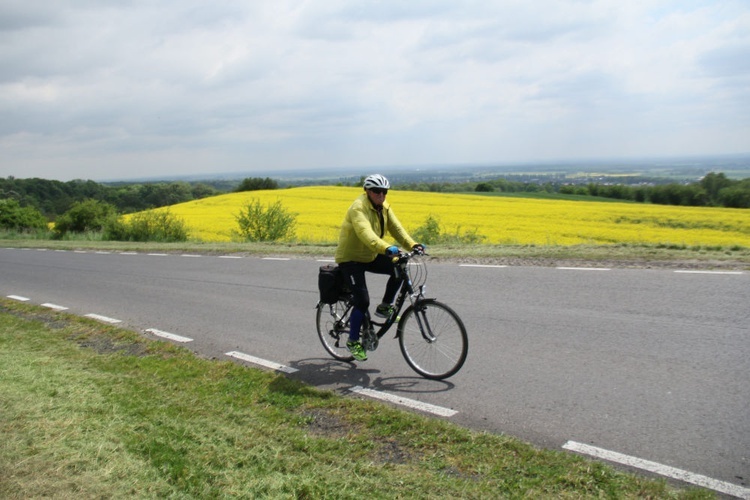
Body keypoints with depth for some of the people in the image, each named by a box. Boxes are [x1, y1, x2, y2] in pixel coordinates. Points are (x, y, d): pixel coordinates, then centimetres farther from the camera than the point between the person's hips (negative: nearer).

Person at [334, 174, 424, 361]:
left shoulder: (384, 207, 2)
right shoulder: (359, 208, -24)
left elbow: (396, 228, -8)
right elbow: (365, 233, -41)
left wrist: (413, 245, -25)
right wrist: (386, 248, -57)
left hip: (370, 256, 7)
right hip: (350, 258, -7)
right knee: (362, 301, -14)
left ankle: (384, 307, 5)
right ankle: (353, 341, 7)